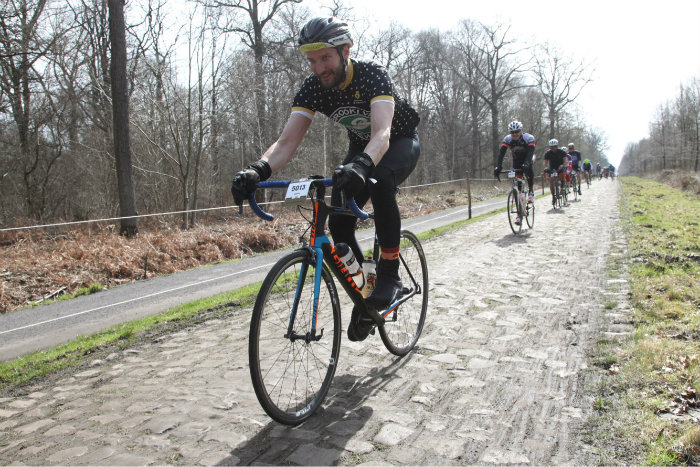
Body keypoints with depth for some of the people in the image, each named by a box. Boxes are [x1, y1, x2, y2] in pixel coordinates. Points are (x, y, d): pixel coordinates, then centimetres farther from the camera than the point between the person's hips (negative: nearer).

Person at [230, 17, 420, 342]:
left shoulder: (373, 76, -32)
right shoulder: (313, 88, -19)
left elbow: (382, 134, -48)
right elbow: (287, 142, -28)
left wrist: (360, 167, -70)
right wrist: (257, 171, -48)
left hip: (401, 143, -4)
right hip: (361, 147, 5)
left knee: (380, 180, -40)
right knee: (338, 224, -14)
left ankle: (389, 275, -25)